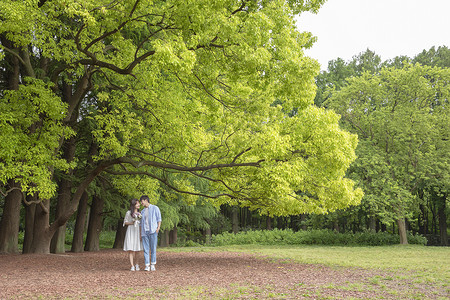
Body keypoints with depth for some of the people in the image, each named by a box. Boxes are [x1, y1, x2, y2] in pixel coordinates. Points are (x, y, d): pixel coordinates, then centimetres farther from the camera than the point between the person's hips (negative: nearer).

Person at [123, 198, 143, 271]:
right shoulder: (128, 213, 1)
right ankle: (132, 266, -7)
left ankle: (136, 265, 18)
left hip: (137, 232, 4)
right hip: (130, 231, -4)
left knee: (135, 250, 4)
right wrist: (131, 223, -15)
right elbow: (125, 222, 4)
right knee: (131, 250, -8)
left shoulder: (139, 213, 13)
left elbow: (140, 225, 14)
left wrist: (141, 234, 8)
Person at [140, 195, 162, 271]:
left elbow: (159, 219, 4)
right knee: (146, 249, -2)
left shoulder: (155, 208, 7)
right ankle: (147, 266, -2)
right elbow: (141, 223, 19)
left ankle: (153, 265, 4)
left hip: (153, 231, -4)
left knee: (153, 248, -3)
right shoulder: (142, 211, 20)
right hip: (144, 232, 4)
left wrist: (158, 228, -10)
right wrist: (140, 233, 10)